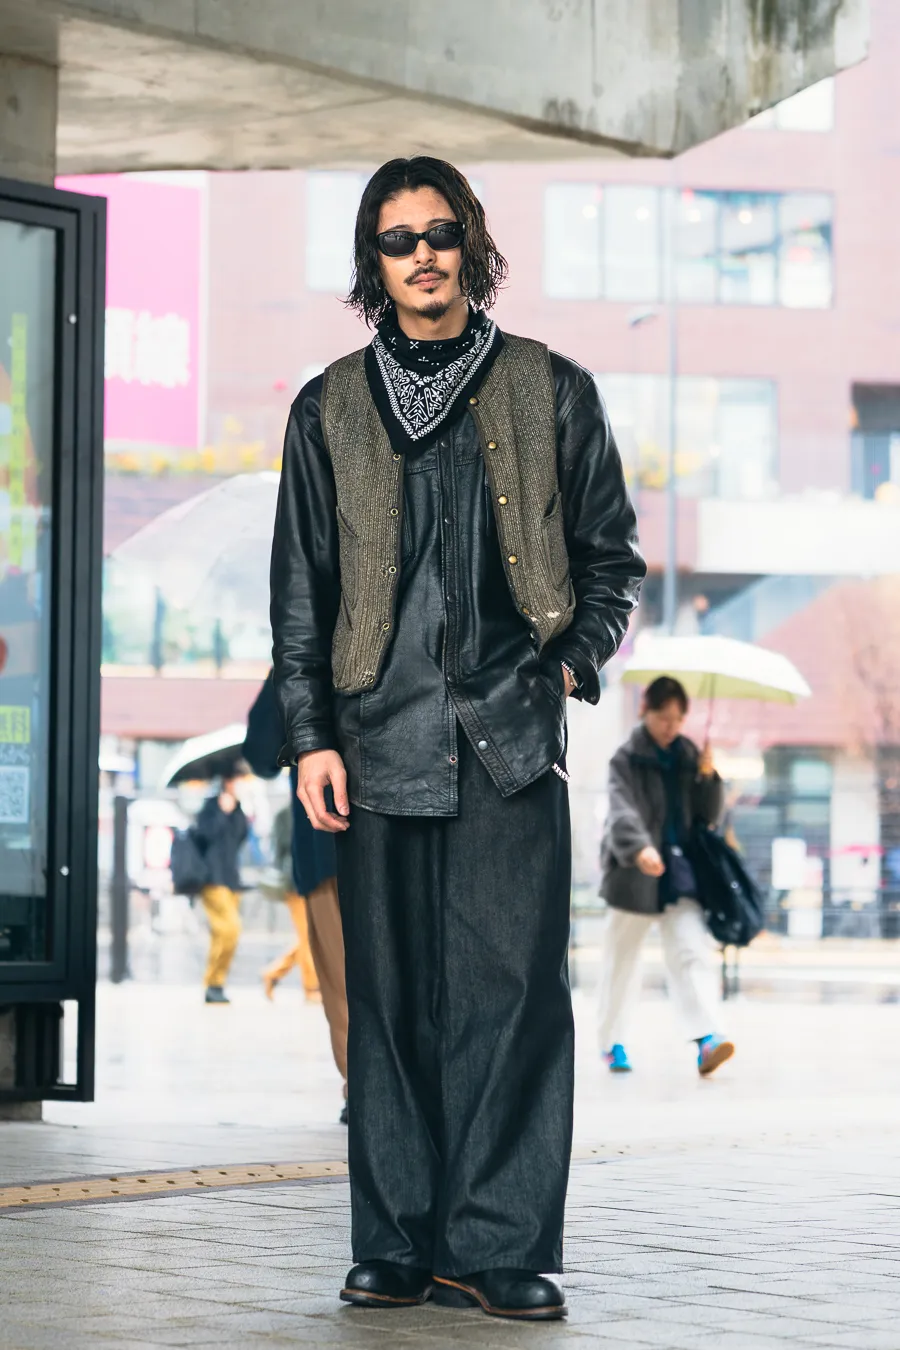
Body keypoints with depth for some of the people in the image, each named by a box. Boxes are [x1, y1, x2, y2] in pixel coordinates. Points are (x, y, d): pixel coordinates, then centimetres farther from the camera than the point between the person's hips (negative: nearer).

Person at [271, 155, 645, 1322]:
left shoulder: (551, 394, 9)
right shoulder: (330, 410, 12)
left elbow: (611, 554, 15)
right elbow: (299, 588, 12)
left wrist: (576, 661, 0)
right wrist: (308, 734, 4)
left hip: (511, 737, -1)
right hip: (383, 741, 1)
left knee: (514, 985, -7)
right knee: (392, 996, 2)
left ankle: (500, 1246, -3)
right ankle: (397, 1246, 8)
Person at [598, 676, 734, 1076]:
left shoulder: (687, 755, 9)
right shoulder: (627, 759, -6)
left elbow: (709, 815, 11)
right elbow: (622, 809, -22)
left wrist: (708, 776, -8)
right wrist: (639, 848, -41)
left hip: (680, 871, 3)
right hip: (634, 873, -3)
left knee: (692, 952, -12)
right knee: (622, 960, 8)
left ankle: (706, 1038, -24)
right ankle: (612, 1043, 22)